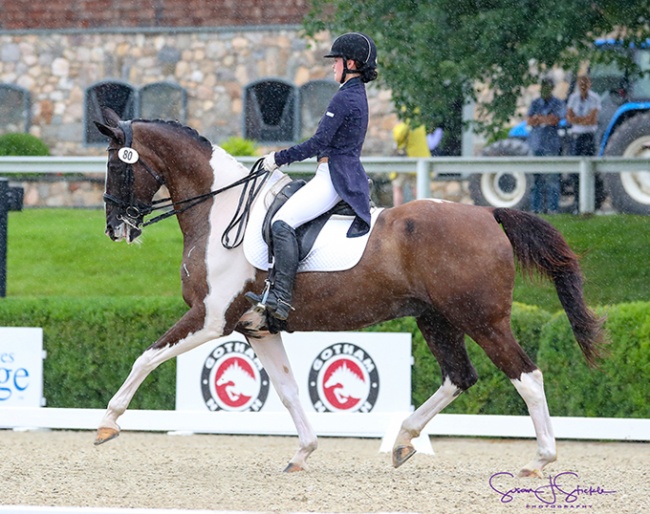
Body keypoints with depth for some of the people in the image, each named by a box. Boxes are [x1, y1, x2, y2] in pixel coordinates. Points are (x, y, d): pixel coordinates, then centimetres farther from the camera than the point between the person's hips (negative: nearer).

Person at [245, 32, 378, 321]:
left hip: (333, 178, -11)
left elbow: (319, 142, -18)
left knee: (283, 222, -24)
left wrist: (280, 158, -9)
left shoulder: (344, 98, -14)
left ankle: (280, 299, -33)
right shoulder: (357, 95, 18)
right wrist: (286, 158, 23)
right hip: (340, 176, 11)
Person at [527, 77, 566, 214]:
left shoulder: (558, 104, 4)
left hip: (551, 145, -3)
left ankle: (552, 207, -6)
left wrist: (538, 118, -2)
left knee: (551, 177, -8)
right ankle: (536, 207, 5)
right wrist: (545, 119, -8)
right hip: (536, 144, 3)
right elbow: (530, 122, 5)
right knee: (536, 178, 1)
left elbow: (554, 120, -10)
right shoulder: (535, 103, 16)